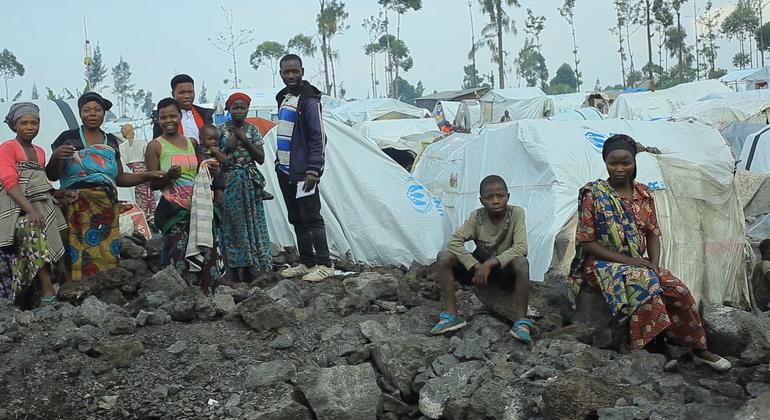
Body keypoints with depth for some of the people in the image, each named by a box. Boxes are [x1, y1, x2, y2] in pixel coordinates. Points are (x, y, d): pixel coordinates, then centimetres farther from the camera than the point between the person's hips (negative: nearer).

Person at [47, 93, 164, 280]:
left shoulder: (111, 142, 19)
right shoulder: (68, 138, 7)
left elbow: (119, 178, 23)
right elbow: (52, 176, 3)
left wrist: (148, 175, 13)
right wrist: (56, 157, -15)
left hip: (106, 207, 3)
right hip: (77, 207, -3)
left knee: (107, 257, -7)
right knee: (78, 257, -15)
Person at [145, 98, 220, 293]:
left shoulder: (192, 143, 16)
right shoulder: (155, 146, 2)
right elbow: (153, 184, -1)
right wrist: (168, 176, -20)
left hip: (198, 208, 5)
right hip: (173, 209, -5)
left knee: (208, 251, -1)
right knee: (180, 254, -13)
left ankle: (207, 295, 6)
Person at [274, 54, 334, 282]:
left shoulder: (309, 100, -10)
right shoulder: (283, 98, 16)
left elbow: (318, 137, -14)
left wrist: (313, 169, -19)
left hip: (303, 171, -8)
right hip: (285, 170, 9)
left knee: (311, 217, -8)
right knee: (296, 219, 11)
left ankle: (324, 265, -4)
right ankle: (306, 263, 18)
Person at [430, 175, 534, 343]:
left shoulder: (516, 213, -16)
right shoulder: (477, 216, -11)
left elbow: (521, 248, -27)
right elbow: (454, 242, -20)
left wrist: (490, 263, -34)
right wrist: (476, 267, -31)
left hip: (505, 270, -2)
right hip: (479, 266, 3)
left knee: (521, 263, -37)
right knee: (444, 257, -21)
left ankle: (522, 322, -31)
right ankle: (450, 315, -21)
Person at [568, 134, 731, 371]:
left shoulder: (643, 194, 9)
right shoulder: (594, 195, -7)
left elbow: (653, 234, 11)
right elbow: (587, 243, -11)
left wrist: (654, 263, -9)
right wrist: (626, 261, -18)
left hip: (640, 264, 5)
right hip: (603, 264, -5)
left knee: (677, 289, -15)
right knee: (643, 283, -34)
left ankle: (699, 349, 1)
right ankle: (645, 349, -31)